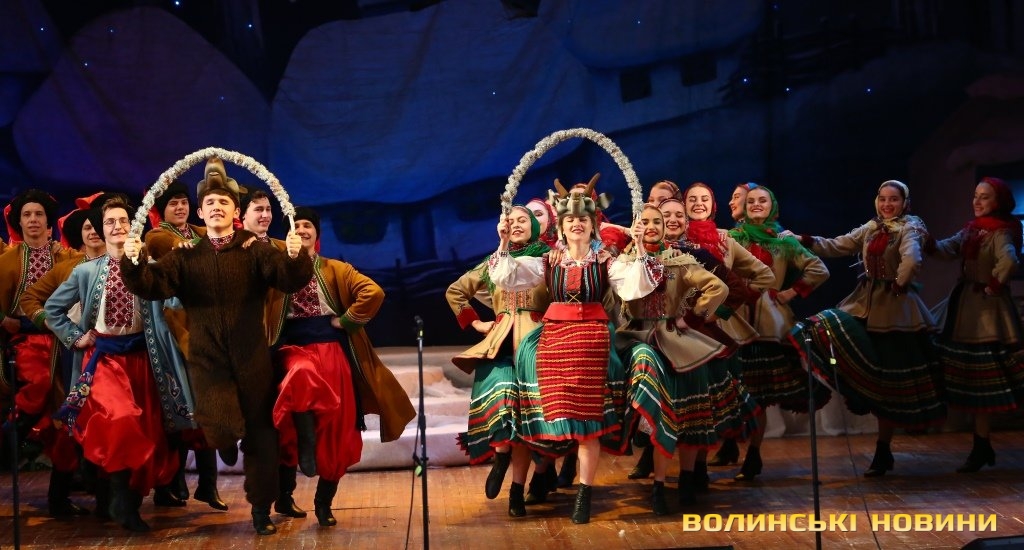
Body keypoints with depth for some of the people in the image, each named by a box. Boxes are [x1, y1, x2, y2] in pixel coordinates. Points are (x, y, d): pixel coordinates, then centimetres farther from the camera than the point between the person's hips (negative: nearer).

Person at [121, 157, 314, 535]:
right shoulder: (186, 257, 6)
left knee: (260, 435, 5)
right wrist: (134, 262, -26)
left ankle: (261, 509, 19)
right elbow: (152, 286, -6)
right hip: (207, 360, 0)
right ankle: (228, 437, 22)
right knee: (220, 430, -17)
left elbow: (290, 279, -13)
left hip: (252, 360, 0)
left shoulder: (255, 251, 2)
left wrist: (295, 257, -35)